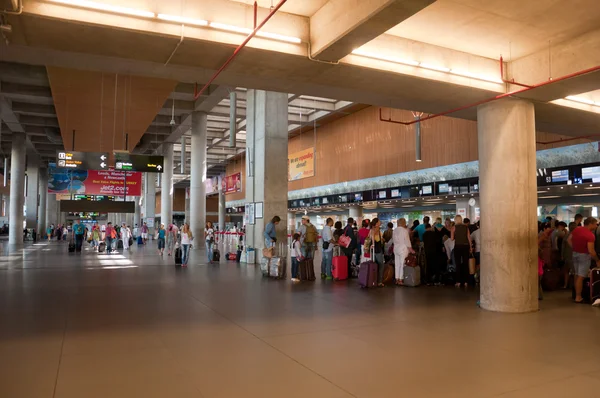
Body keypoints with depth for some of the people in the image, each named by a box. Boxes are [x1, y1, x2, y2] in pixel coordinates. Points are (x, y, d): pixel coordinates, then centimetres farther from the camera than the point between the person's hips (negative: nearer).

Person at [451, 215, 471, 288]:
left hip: (458, 246, -2)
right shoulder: (466, 227, 6)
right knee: (466, 264, 5)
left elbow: (452, 238, -5)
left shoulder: (454, 227, -1)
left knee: (458, 264, 2)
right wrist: (470, 247, 7)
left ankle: (459, 282, 1)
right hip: (466, 246, 2)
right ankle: (466, 282, 6)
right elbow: (469, 237, 2)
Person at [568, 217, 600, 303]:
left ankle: (576, 294, 29)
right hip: (584, 255, -8)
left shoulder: (576, 229, 1)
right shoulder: (590, 235, -21)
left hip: (575, 254, 8)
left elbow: (569, 239, 12)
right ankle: (578, 298, 4)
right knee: (580, 277, -2)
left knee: (577, 275, 18)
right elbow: (591, 251, -23)